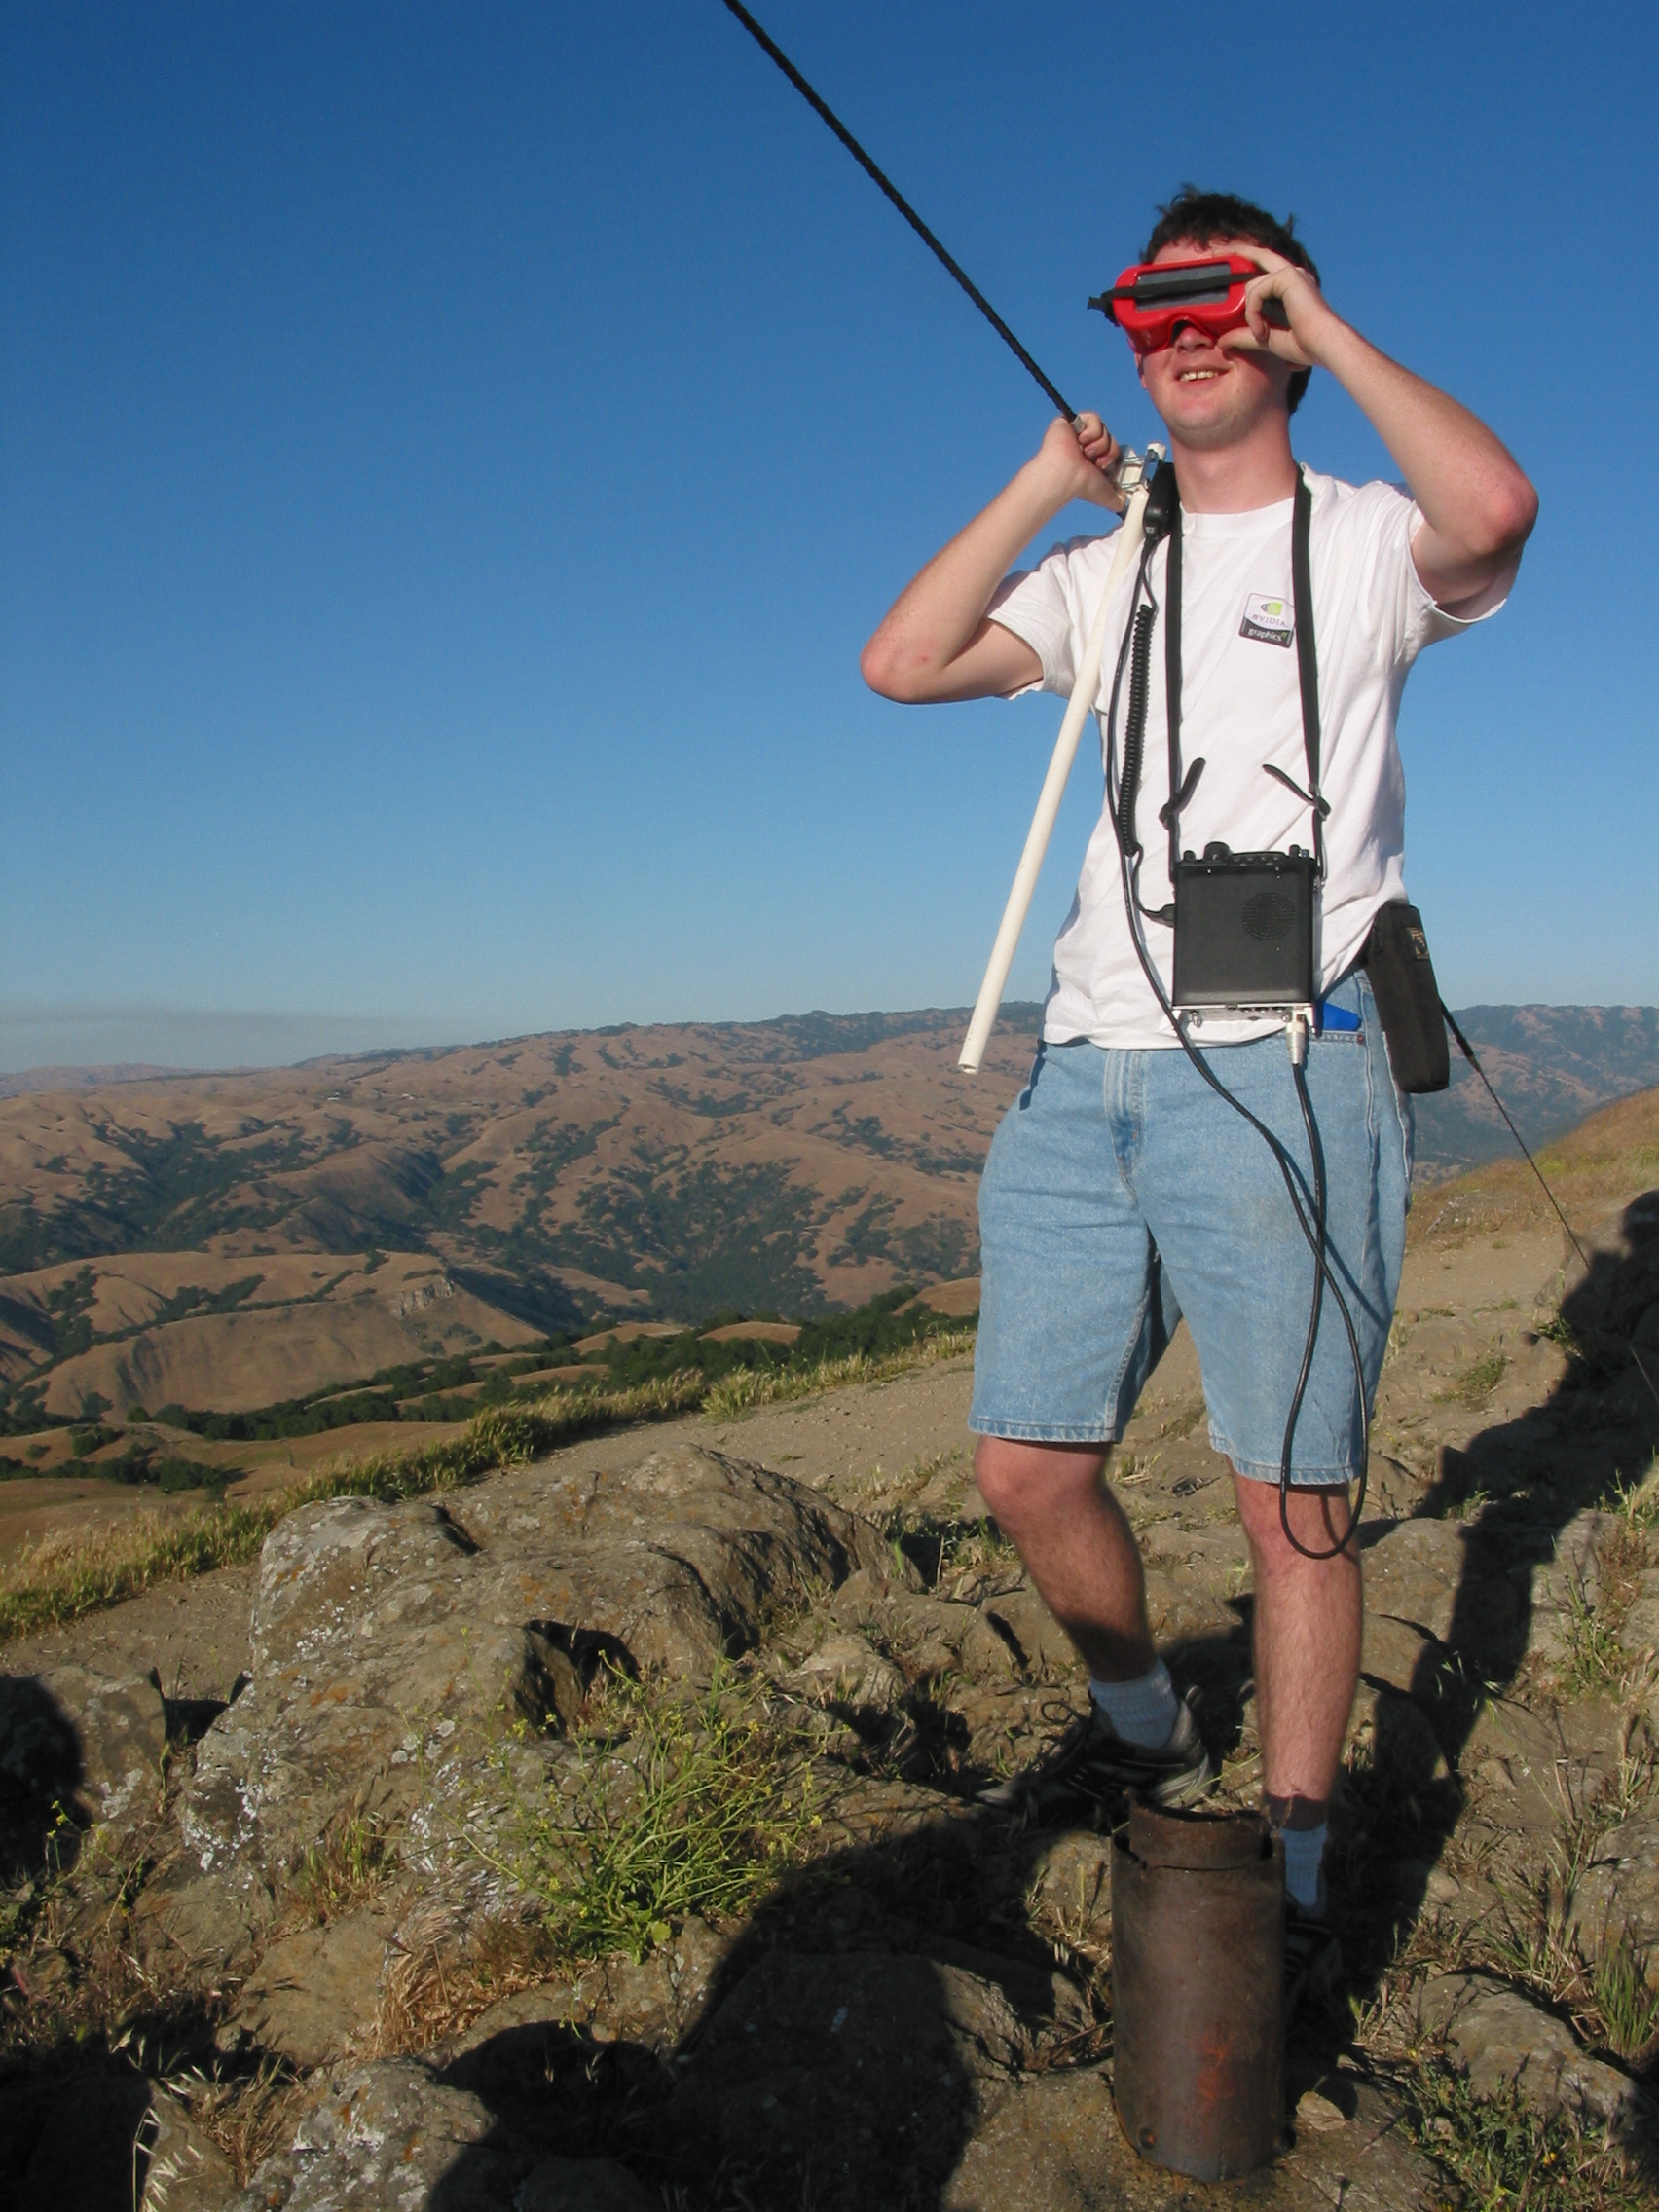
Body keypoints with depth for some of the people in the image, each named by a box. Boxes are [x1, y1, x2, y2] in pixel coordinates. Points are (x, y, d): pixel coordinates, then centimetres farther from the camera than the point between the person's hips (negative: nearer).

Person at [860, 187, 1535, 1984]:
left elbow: (1494, 509, -18)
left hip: (1278, 1076, -5)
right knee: (1026, 1468, 6)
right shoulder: (1103, 573, 21)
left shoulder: (1365, 545, 7)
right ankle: (1144, 1731, 33)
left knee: (1292, 1497, 1)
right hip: (1084, 1079, 5)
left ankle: (1288, 1880, 18)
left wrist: (1327, 325, -4)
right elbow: (900, 663, 9)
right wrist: (1049, 483, 10)